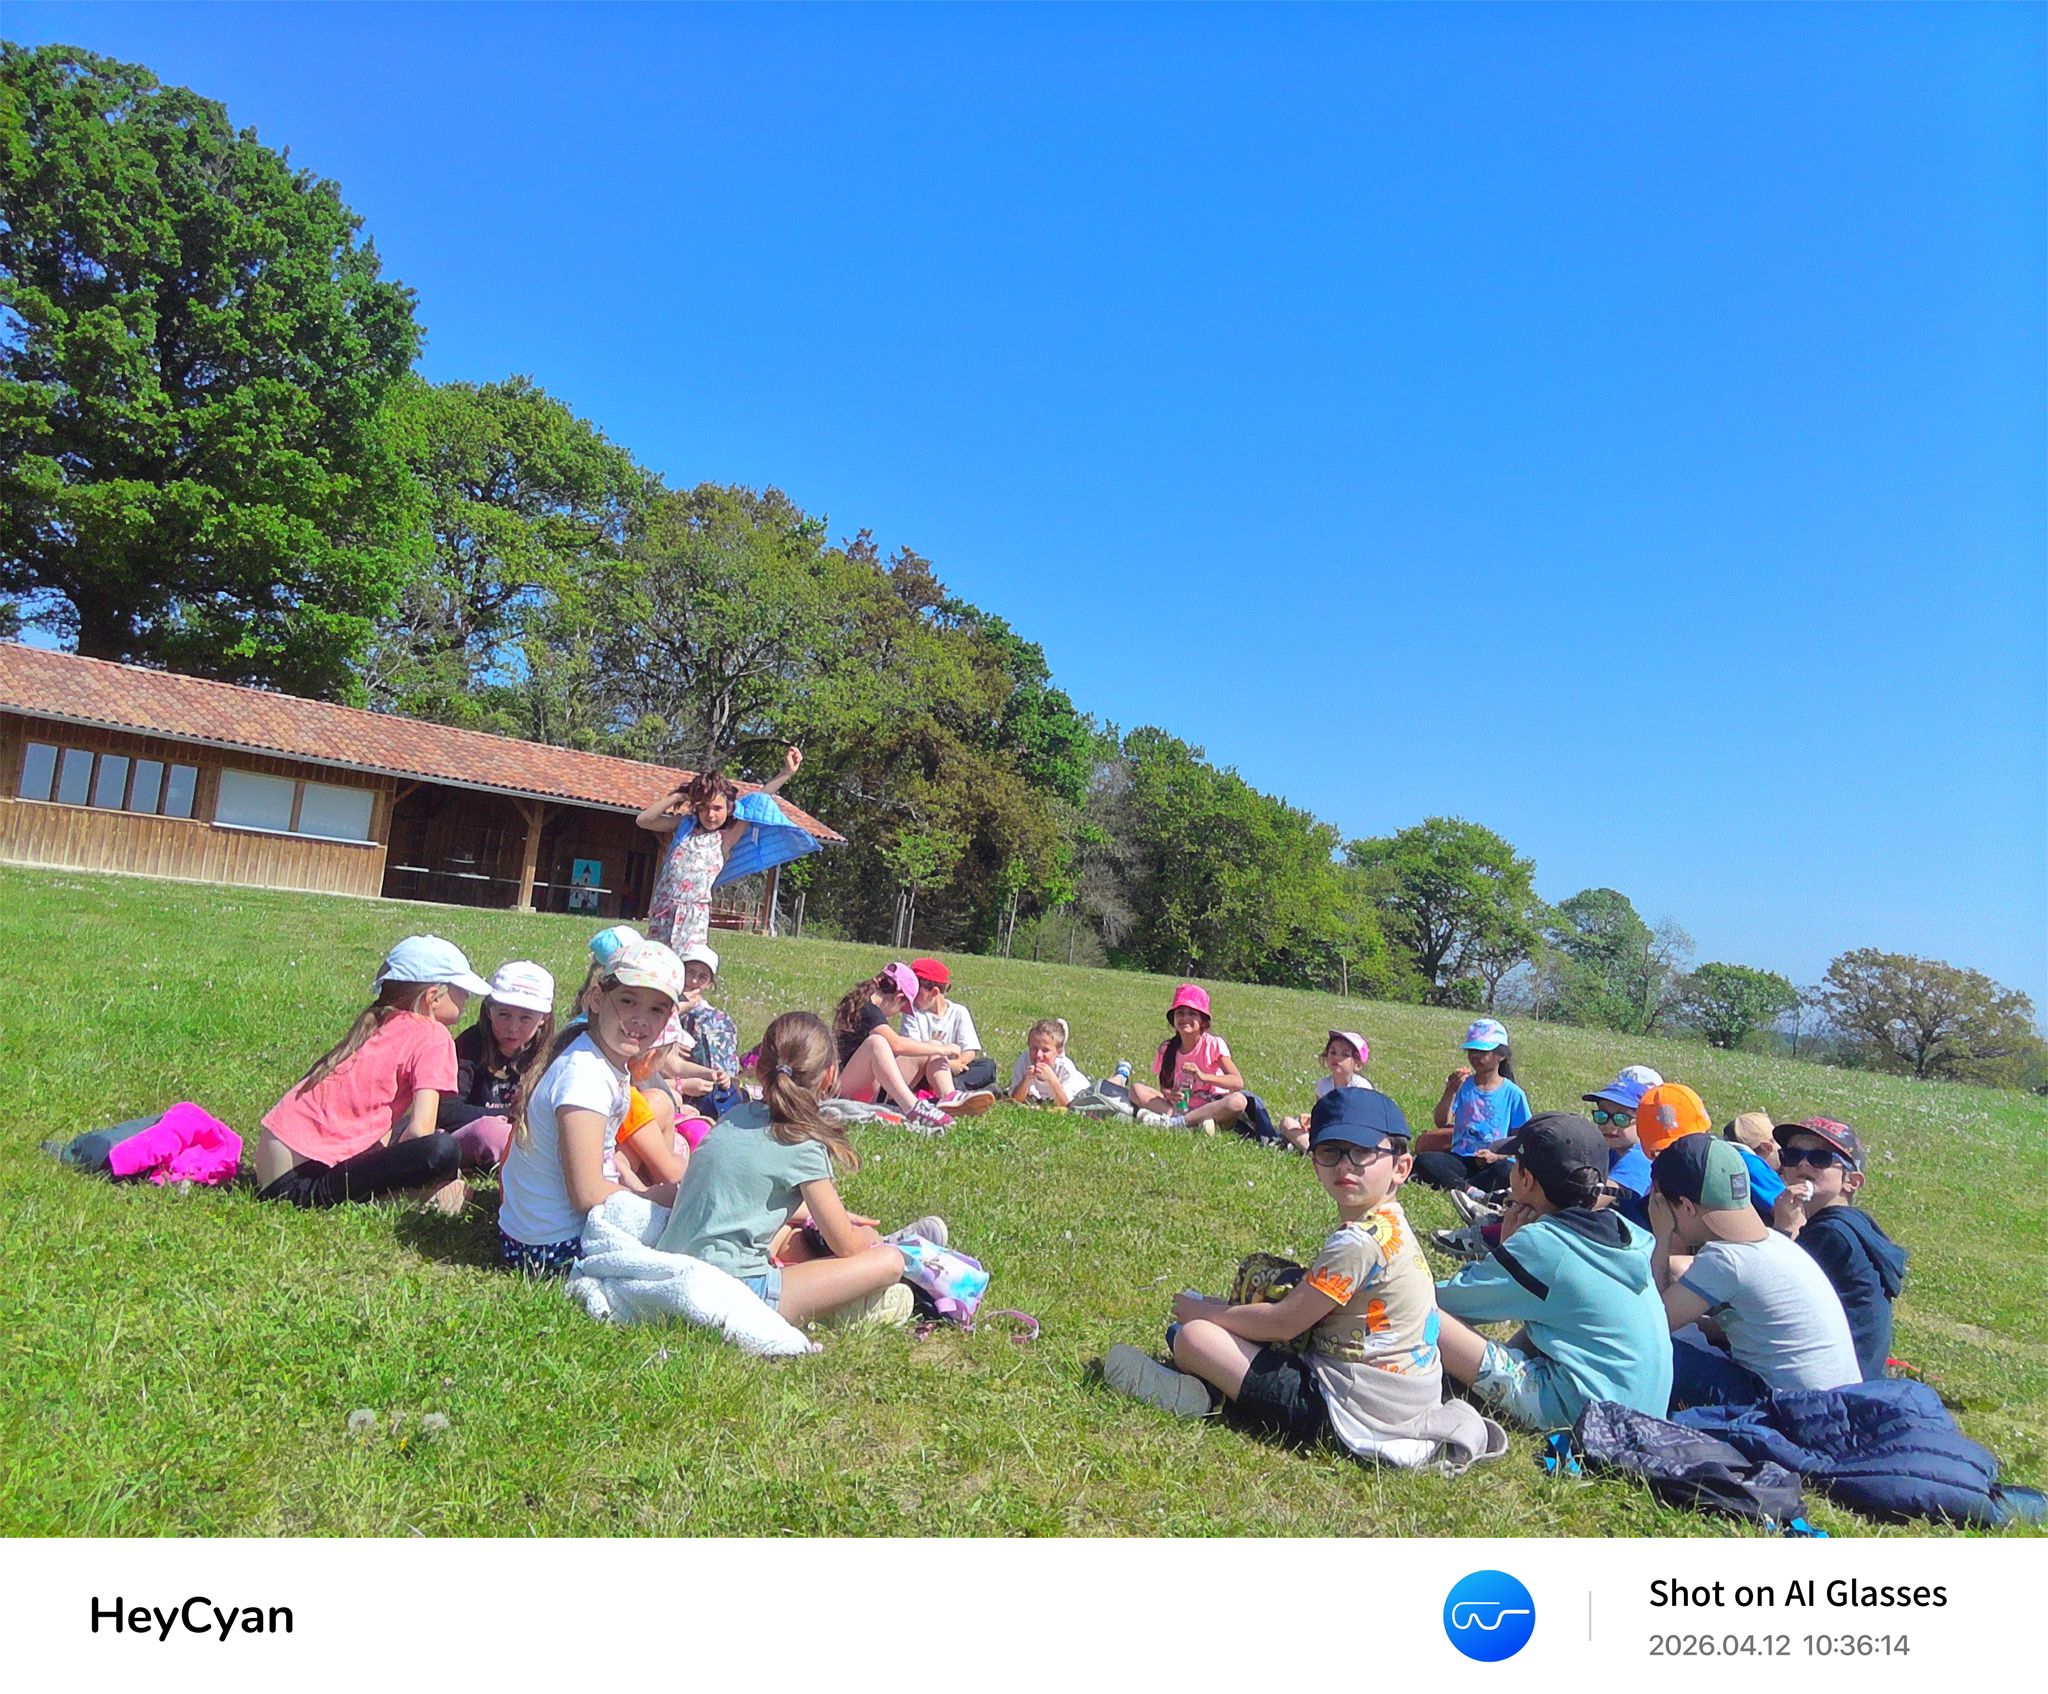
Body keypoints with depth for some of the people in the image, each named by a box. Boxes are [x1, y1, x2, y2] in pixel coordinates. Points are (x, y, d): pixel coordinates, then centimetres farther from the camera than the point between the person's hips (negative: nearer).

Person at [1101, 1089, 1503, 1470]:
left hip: (1349, 1410, -10)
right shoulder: (1388, 1228, 8)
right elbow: (1305, 1305, 14)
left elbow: (1283, 1323, -19)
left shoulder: (1358, 1243, -23)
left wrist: (1201, 1311, -5)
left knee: (1194, 1336, -11)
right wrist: (1215, 1313, 9)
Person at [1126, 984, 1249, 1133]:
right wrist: (1167, 1093, -17)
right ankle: (1193, 1123, -31)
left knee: (1238, 1101, -34)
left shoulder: (1213, 1044, -9)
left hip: (1212, 1107, -3)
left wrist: (1202, 1076, -27)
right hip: (1180, 1106, 3)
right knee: (1136, 1089, -12)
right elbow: (1164, 1084, 8)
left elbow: (1238, 1082, -15)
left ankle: (1173, 1122, -35)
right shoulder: (1167, 1049, 1)